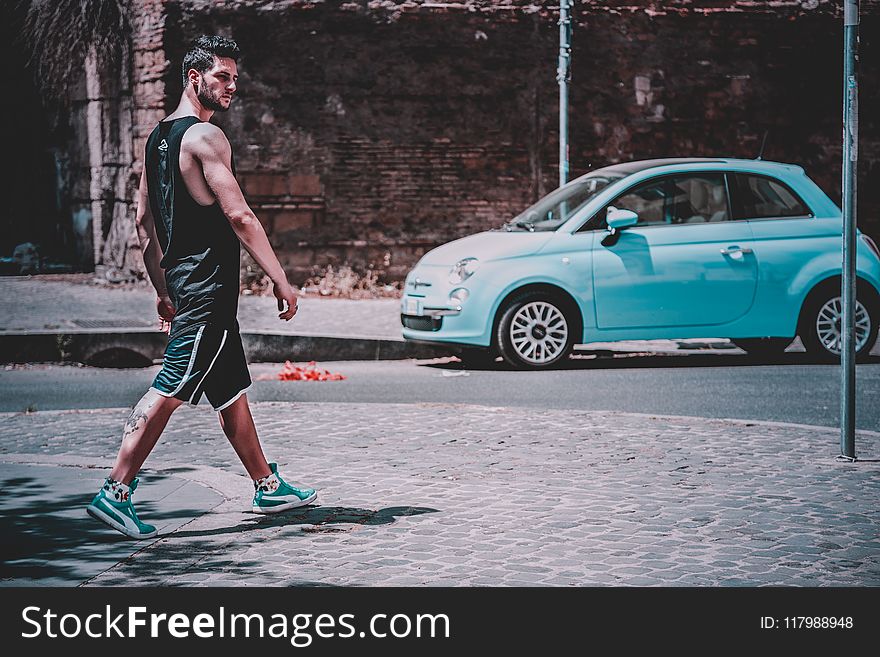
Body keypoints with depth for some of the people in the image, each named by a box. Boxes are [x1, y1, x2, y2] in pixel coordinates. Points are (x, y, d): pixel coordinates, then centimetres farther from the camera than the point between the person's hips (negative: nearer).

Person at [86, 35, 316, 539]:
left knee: (232, 392, 16)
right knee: (168, 392, -10)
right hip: (209, 287, -10)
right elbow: (240, 216, -18)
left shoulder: (159, 137, 15)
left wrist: (163, 290, 22)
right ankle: (115, 493, -11)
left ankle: (269, 487, 26)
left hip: (184, 283, 10)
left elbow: (144, 222, 18)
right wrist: (281, 281, -14)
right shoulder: (206, 136, -13)